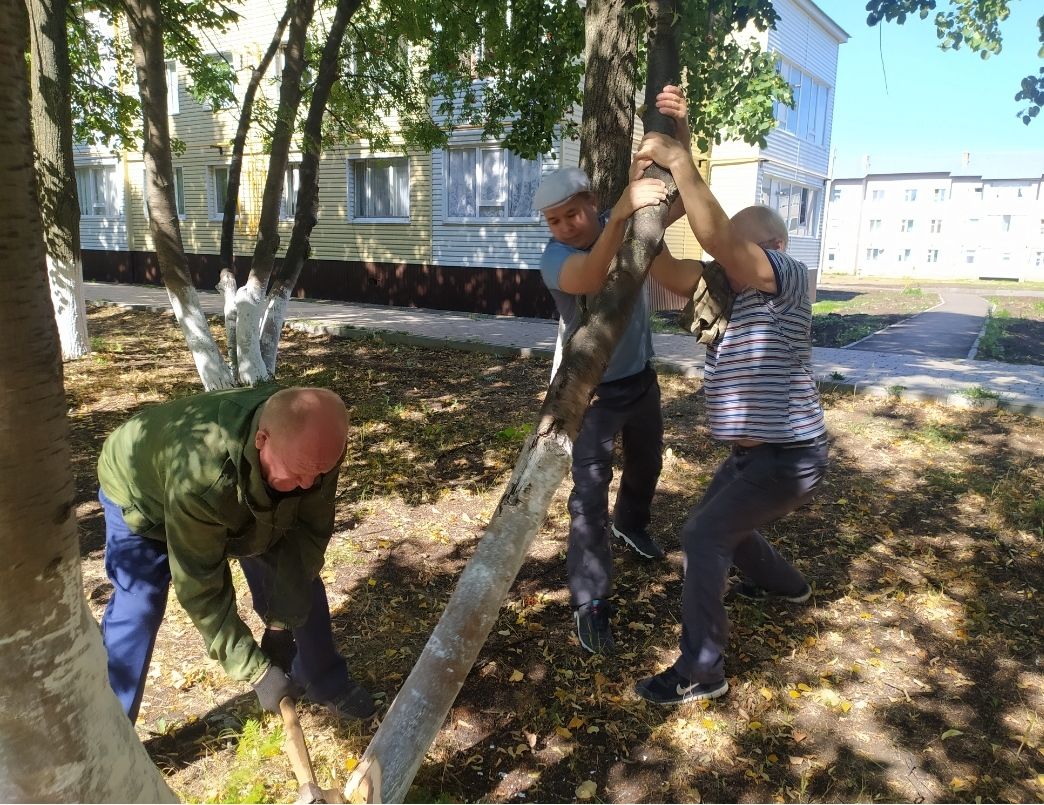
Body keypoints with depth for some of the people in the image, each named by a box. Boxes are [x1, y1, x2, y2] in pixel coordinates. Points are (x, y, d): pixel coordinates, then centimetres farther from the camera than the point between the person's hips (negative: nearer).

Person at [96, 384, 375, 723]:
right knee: (137, 610, -16)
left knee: (300, 578, 2)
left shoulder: (312, 447, -34)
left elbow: (310, 530, -21)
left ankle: (326, 682, 24)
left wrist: (282, 621, -22)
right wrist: (256, 671, -32)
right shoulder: (197, 477, -47)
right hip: (141, 493, -4)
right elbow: (201, 588, -35)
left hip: (246, 495, 4)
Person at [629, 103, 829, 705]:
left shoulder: (790, 278, -17)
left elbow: (717, 237, -33)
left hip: (789, 455, -9)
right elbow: (669, 270, -5)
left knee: (705, 537, -14)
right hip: (754, 450, 10)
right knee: (724, 525, 26)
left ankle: (702, 672, -3)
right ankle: (784, 585, 53)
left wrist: (680, 162, -30)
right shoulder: (731, 286, 6)